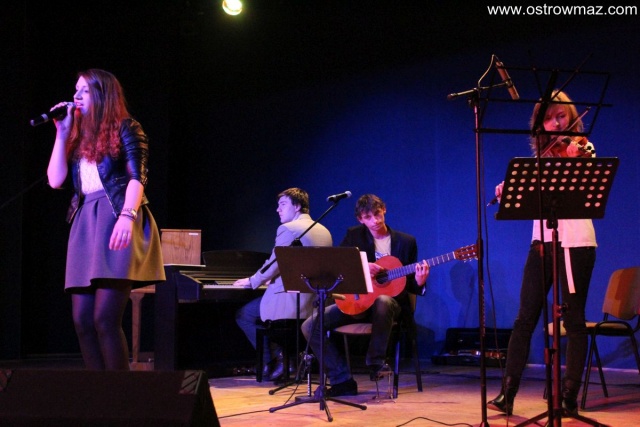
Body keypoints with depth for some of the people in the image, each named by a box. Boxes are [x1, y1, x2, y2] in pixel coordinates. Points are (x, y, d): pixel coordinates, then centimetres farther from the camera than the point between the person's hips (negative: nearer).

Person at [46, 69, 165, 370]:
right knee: (82, 320, -1)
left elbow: (137, 177, -8)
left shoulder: (125, 128, 5)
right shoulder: (80, 138, 23)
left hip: (116, 222, -7)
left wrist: (127, 215, -25)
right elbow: (56, 180, 12)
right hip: (85, 225, 7)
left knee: (105, 318, -16)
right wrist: (62, 132, 13)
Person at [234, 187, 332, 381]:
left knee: (242, 315, 11)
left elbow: (273, 265, -13)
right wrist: (273, 279, 29)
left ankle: (273, 361, 7)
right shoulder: (324, 231, 14)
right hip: (316, 302, 9)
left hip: (291, 301, -9)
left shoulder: (288, 229, -12)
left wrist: (252, 281, 4)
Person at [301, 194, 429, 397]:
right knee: (310, 326, -17)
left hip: (391, 300, -2)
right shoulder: (354, 236, 5)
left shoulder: (406, 241, 3)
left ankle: (375, 364, -23)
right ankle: (343, 381, -10)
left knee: (383, 301, -42)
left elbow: (410, 285, 4)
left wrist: (419, 282, -20)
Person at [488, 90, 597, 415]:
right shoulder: (542, 154, 16)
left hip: (574, 240, -5)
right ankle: (507, 394, 3)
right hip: (542, 239, 5)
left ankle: (570, 397, 5)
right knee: (525, 318, 2)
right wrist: (509, 191, -8)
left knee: (573, 318, -1)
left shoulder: (581, 149, -1)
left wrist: (575, 163, -35)